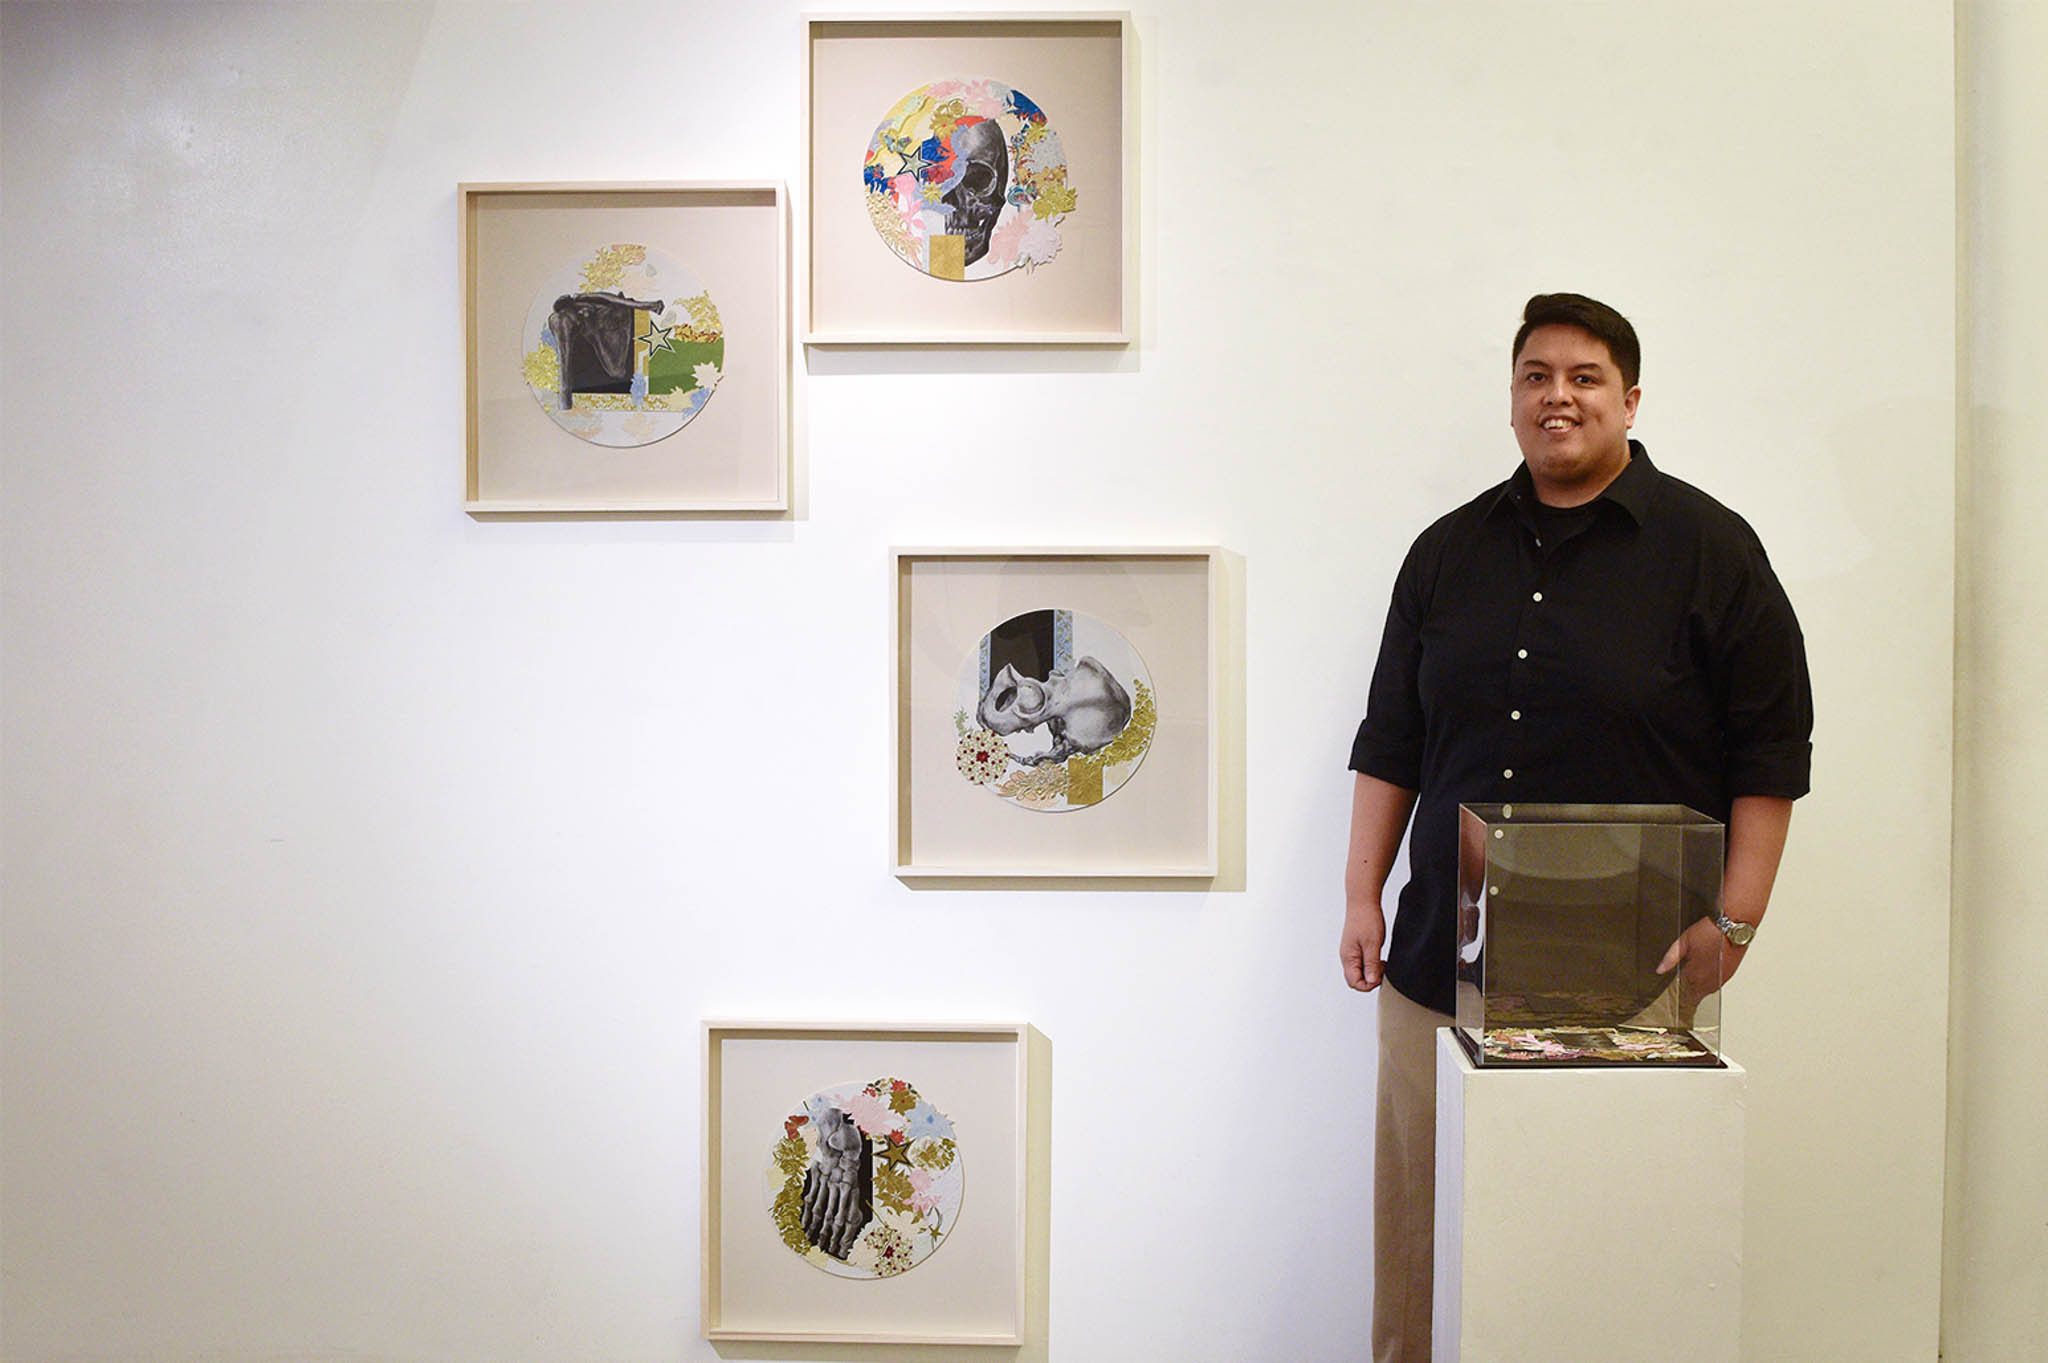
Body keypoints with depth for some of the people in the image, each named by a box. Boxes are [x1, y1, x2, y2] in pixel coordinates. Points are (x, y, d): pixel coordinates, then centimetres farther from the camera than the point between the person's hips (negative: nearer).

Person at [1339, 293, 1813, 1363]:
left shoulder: (1708, 548, 1)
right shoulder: (1449, 552, 12)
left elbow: (1772, 750, 0)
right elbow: (1390, 741, 15)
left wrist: (1733, 921, -7)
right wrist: (1363, 896, 10)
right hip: (1440, 960, 4)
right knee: (1418, 1213, 8)